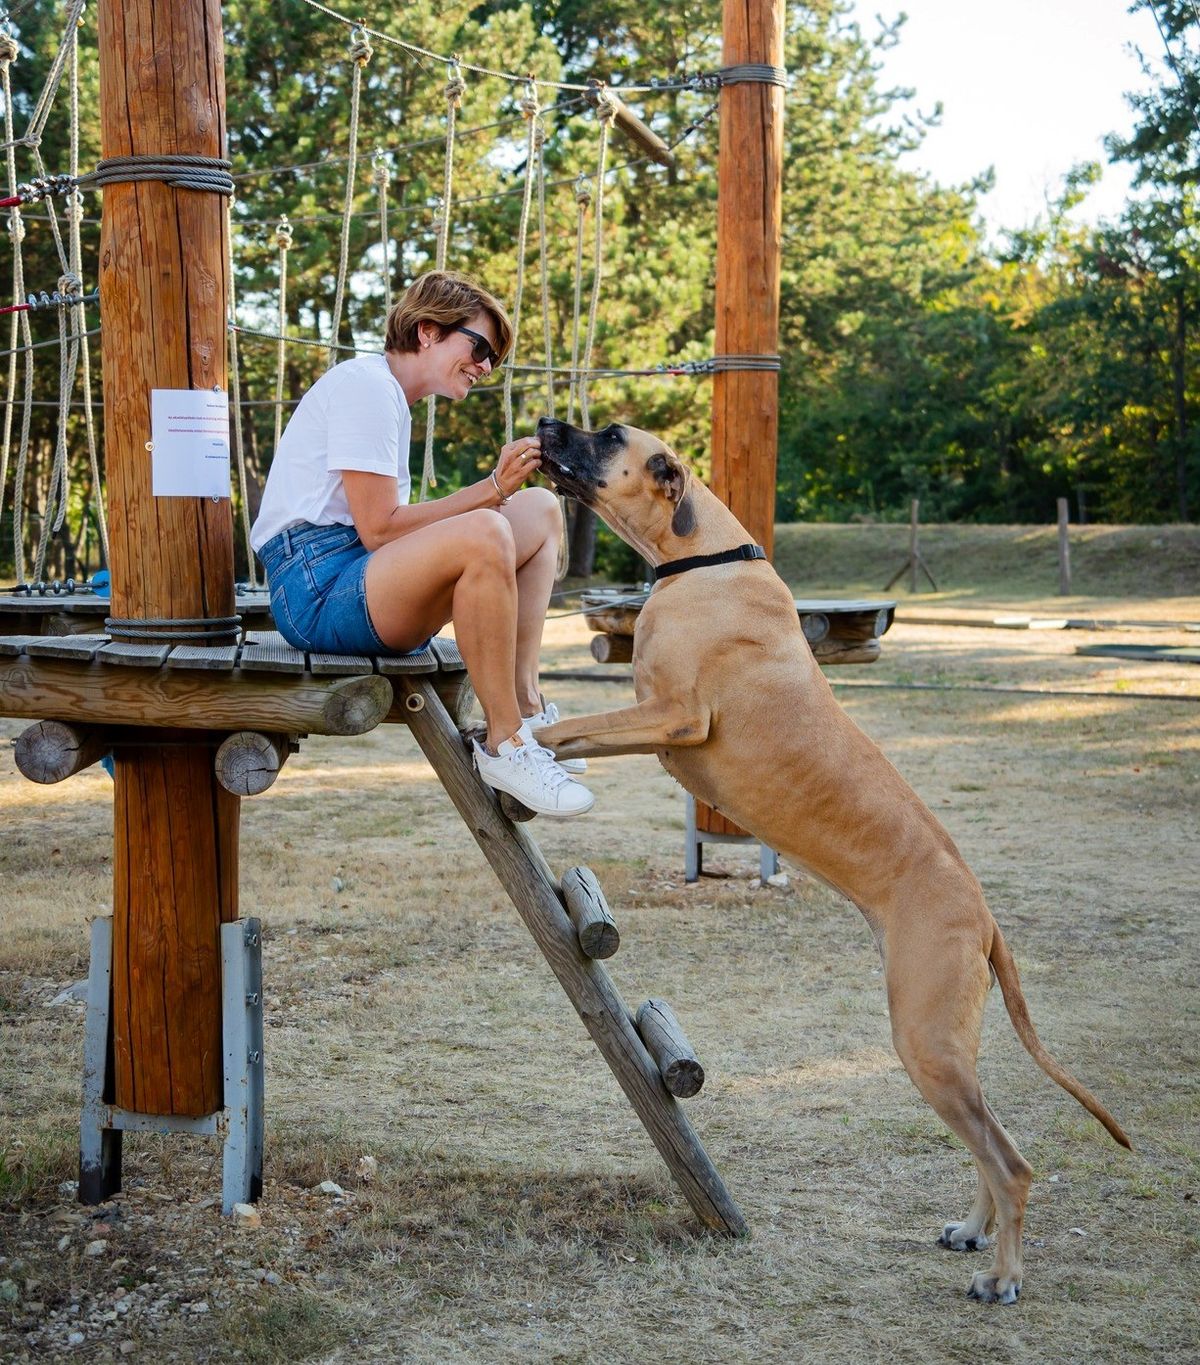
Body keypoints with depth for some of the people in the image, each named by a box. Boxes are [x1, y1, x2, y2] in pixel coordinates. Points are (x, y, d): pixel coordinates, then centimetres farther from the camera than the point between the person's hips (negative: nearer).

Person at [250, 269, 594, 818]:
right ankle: (504, 745, -25)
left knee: (541, 508, 9)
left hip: (370, 578, 11)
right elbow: (378, 529, -17)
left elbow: (389, 527, 10)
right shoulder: (364, 383, -8)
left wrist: (499, 487, 3)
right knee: (484, 533, -35)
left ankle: (525, 707, -4)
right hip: (316, 584, -11)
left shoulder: (388, 395, 23)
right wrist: (492, 489, -16)